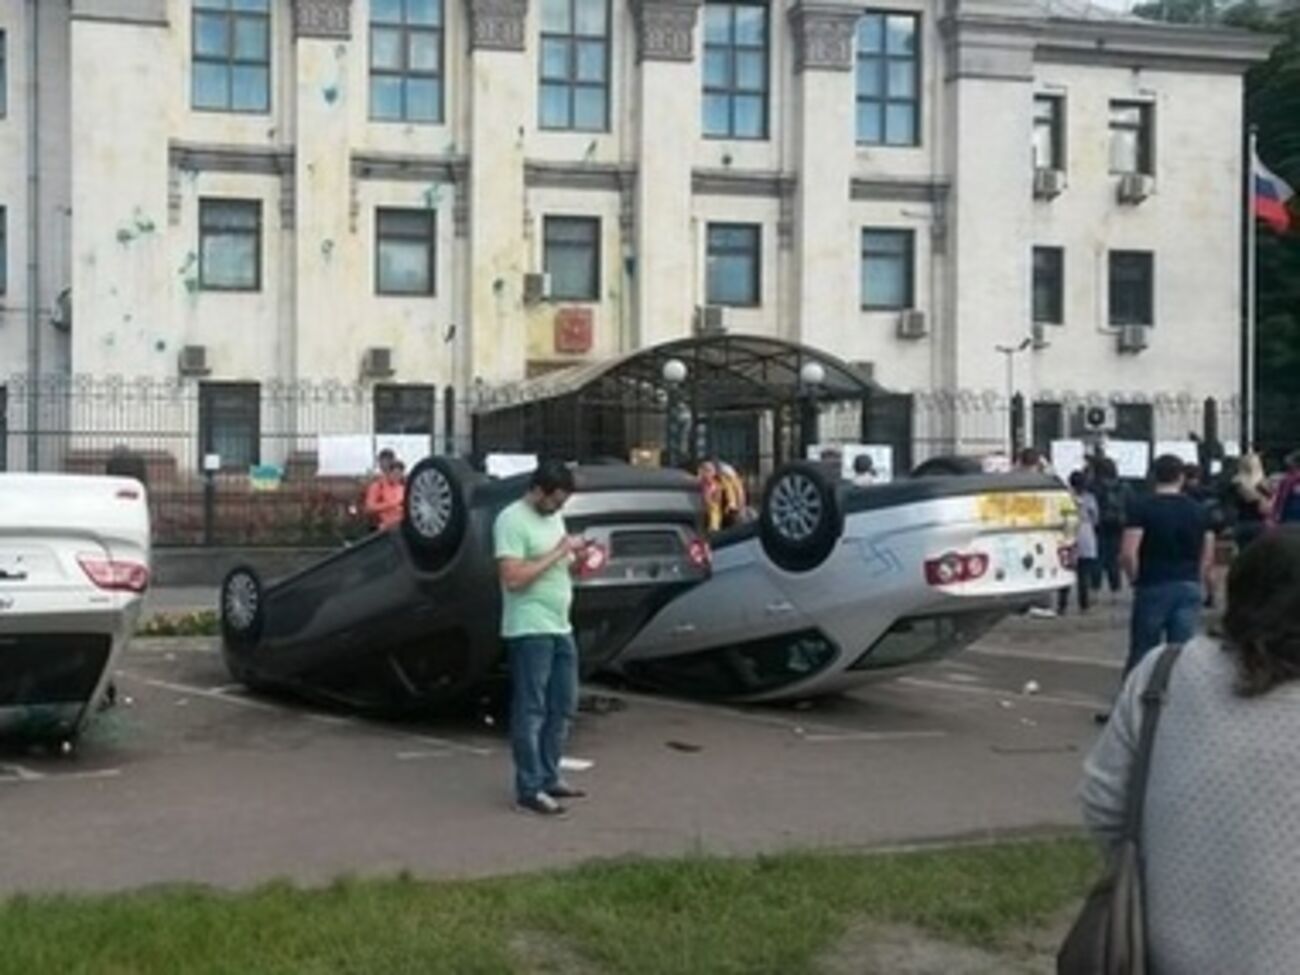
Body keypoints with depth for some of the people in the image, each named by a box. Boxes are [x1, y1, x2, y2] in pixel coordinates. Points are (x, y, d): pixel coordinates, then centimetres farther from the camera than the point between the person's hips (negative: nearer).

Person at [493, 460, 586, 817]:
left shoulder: (554, 517, 14)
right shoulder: (512, 520, -14)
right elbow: (513, 577, -22)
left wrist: (576, 555, 4)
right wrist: (556, 554, -20)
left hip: (560, 627, 9)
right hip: (529, 630, -9)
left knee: (562, 707, 15)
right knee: (531, 711, -4)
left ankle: (548, 777, 26)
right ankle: (529, 791, 1)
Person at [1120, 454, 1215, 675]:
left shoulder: (1142, 508, -6)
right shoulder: (1197, 510, 6)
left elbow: (1128, 554, -14)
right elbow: (1208, 556, 7)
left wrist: (1135, 579, 2)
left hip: (1152, 587, -3)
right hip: (1189, 588, 3)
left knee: (1142, 653, 8)